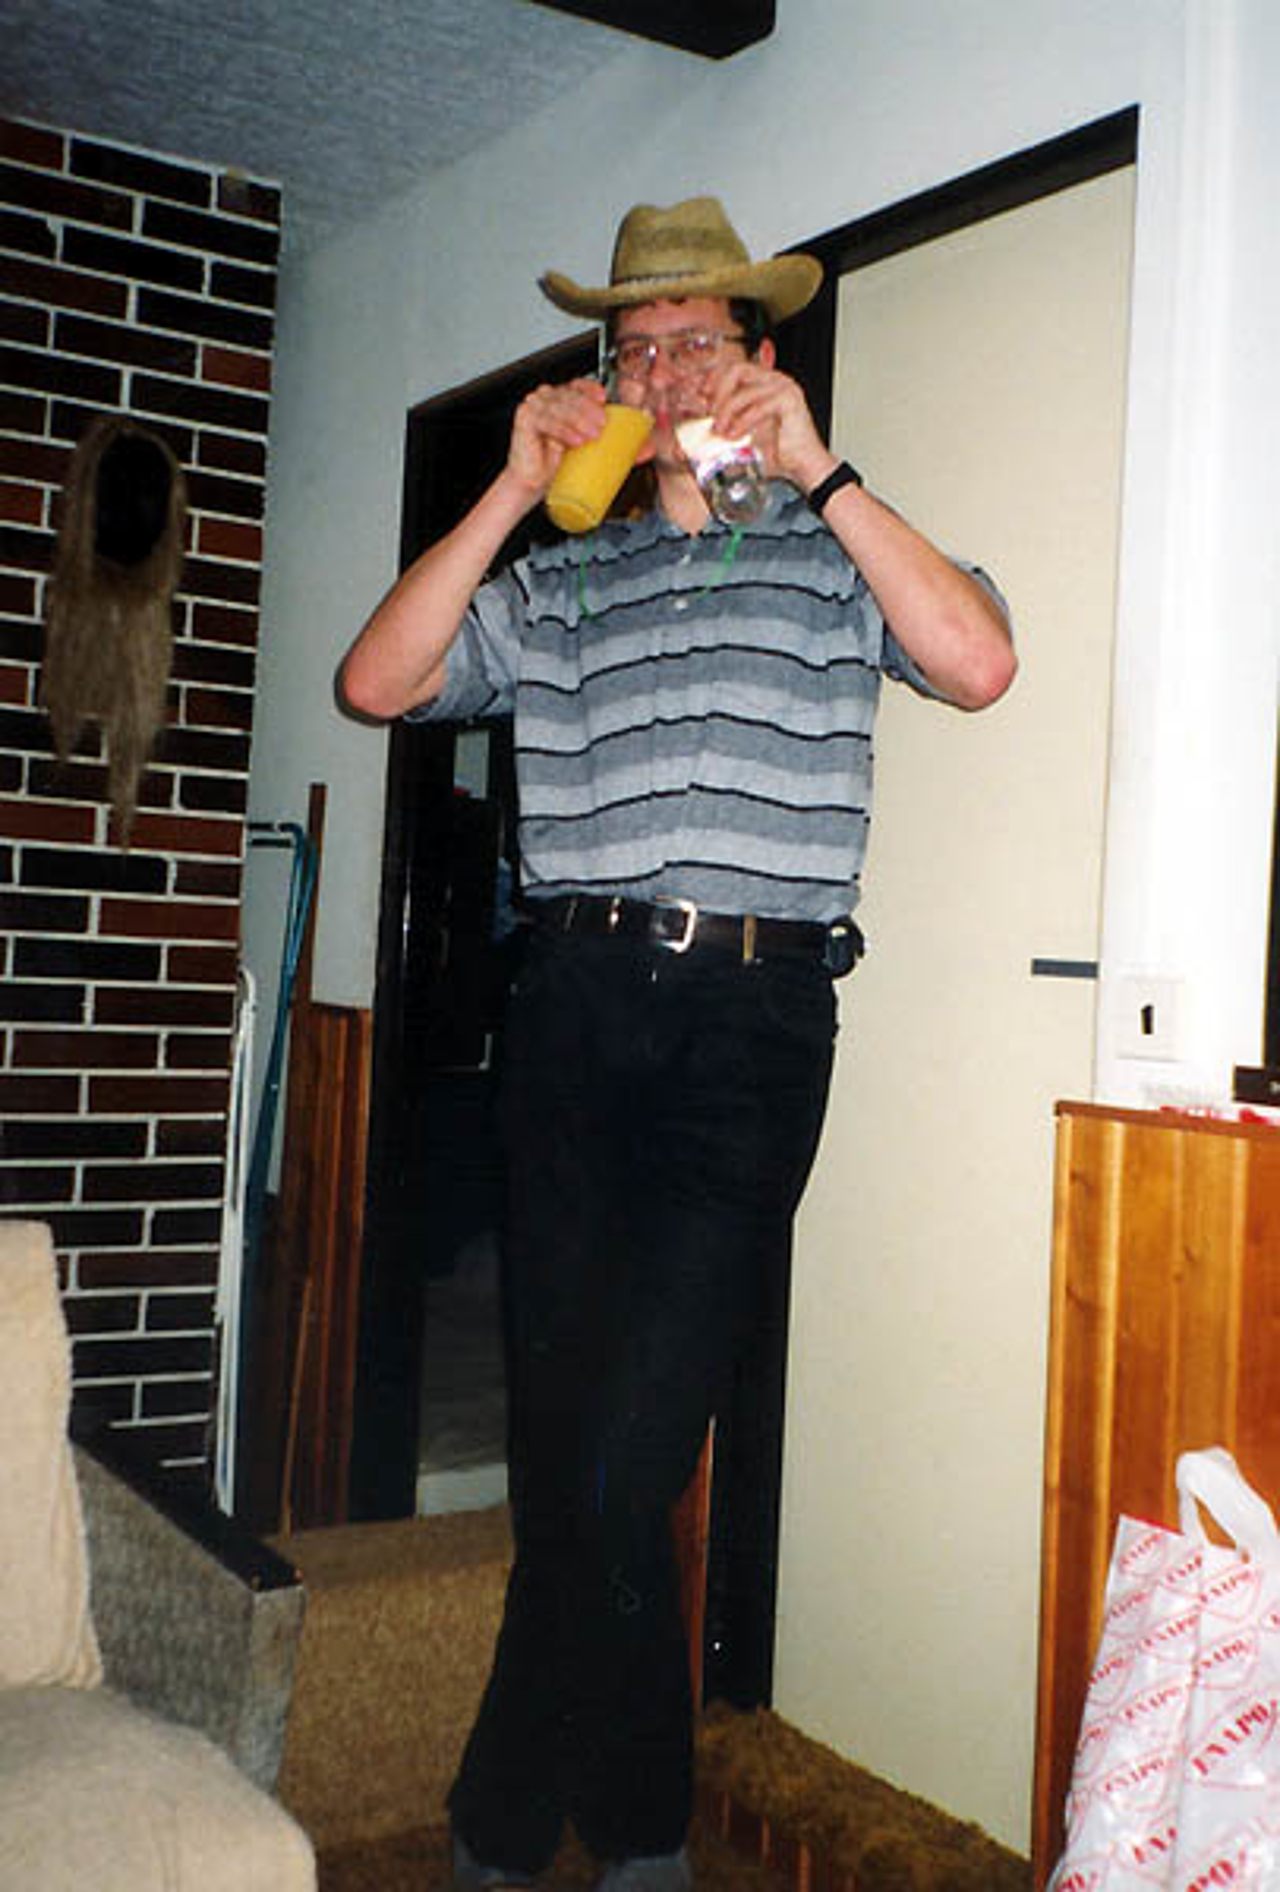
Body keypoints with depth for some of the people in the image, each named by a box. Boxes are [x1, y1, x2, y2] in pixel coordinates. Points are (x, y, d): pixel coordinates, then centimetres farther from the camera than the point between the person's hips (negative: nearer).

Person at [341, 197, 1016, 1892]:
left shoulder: (831, 551, 13)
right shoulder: (558, 578, 19)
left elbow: (978, 661, -6)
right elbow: (378, 682, 7)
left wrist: (814, 467, -7)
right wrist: (514, 490, 4)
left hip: (754, 1011, -3)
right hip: (578, 1004, 3)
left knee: (618, 1463, -11)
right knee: (561, 1450, 6)